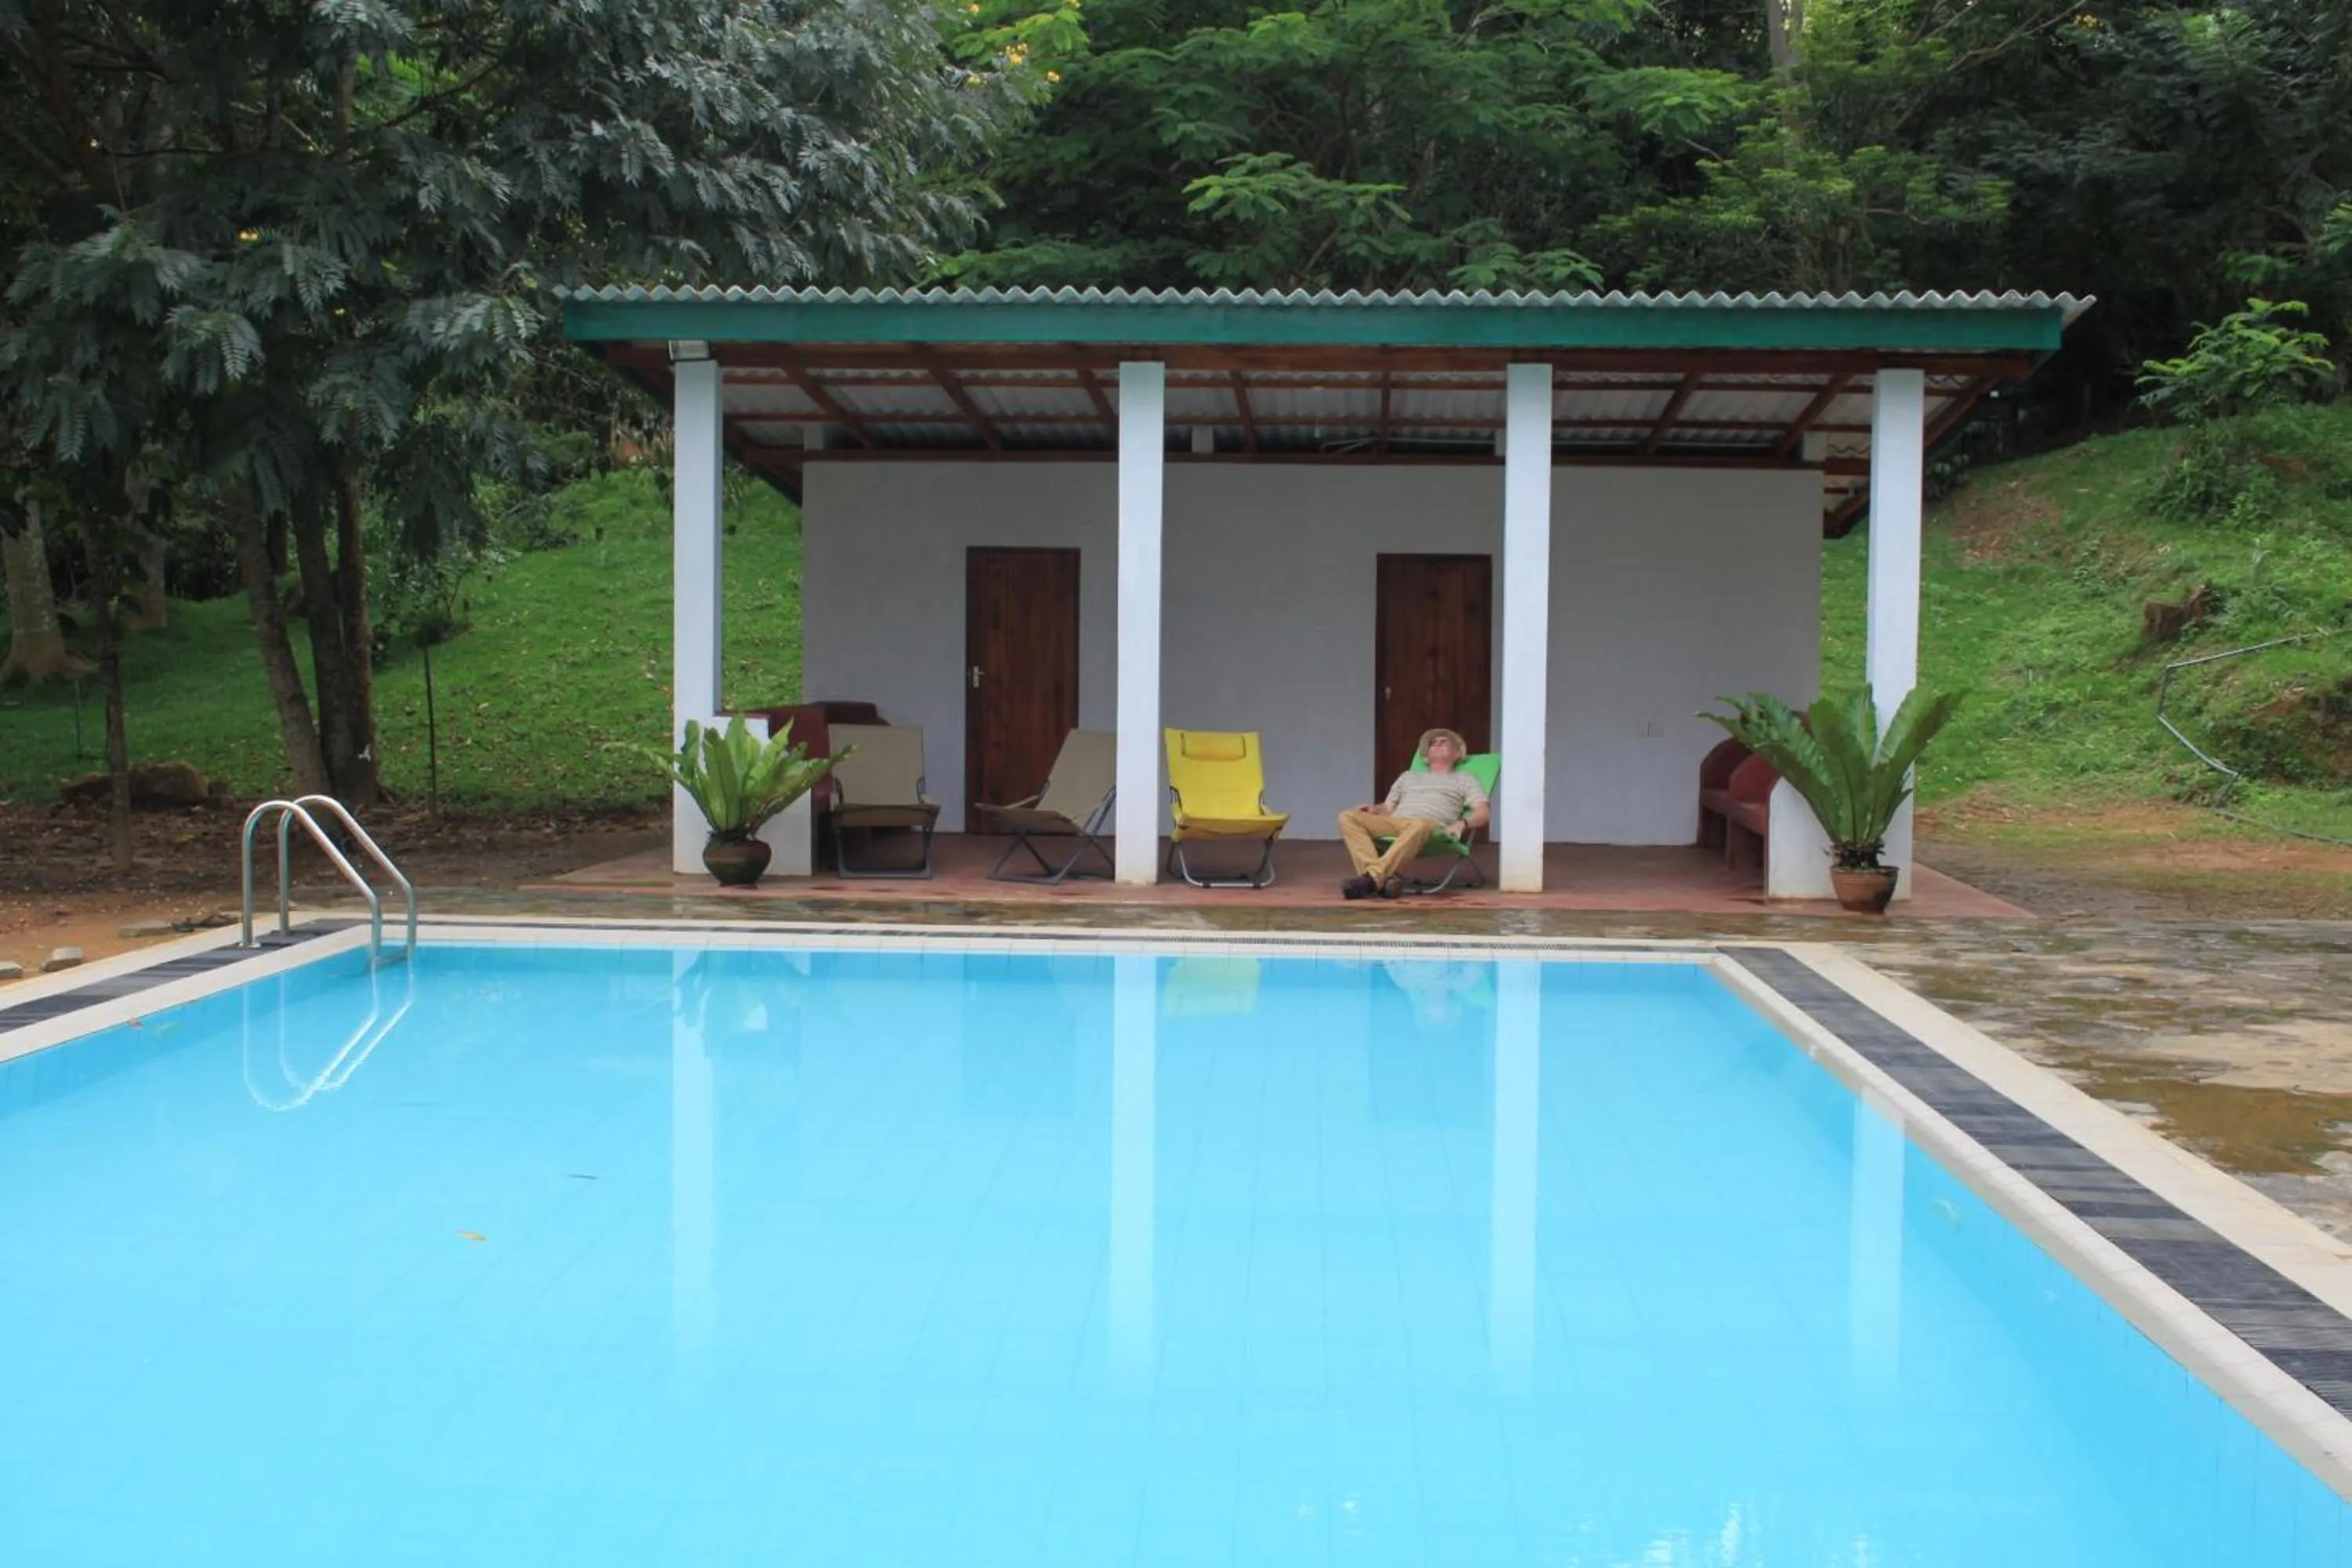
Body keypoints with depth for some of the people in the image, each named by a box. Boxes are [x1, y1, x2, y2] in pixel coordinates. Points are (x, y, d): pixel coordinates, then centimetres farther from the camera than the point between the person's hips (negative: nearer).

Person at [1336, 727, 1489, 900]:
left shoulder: (1464, 780, 26)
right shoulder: (1408, 776, 38)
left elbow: (1482, 813, 10)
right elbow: (1388, 808, 29)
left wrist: (1462, 823, -12)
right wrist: (1373, 809, 5)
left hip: (1431, 825, -4)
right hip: (1393, 822, 4)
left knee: (1418, 826, -43)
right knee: (1348, 817, -25)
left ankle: (1373, 877, -52)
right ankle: (1385, 878, -41)